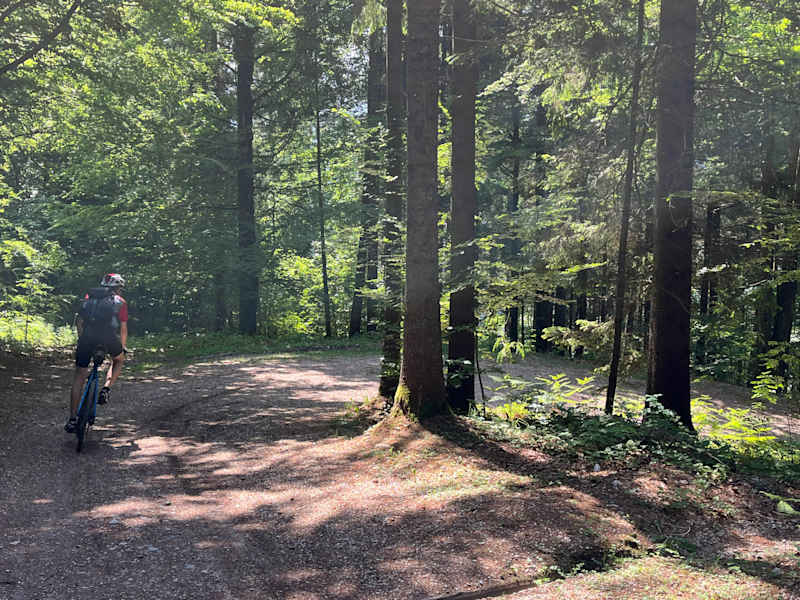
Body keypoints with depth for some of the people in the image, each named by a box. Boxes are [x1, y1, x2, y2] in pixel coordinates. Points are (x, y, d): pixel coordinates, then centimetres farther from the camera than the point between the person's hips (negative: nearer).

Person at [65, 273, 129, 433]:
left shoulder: (89, 297, 27)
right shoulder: (120, 302, 20)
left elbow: (79, 322, 23)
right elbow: (123, 329, 21)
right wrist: (123, 348, 34)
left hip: (87, 336, 2)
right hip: (109, 337, -2)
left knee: (79, 376, 10)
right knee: (118, 360, 30)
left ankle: (72, 420, 7)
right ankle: (106, 389, 7)